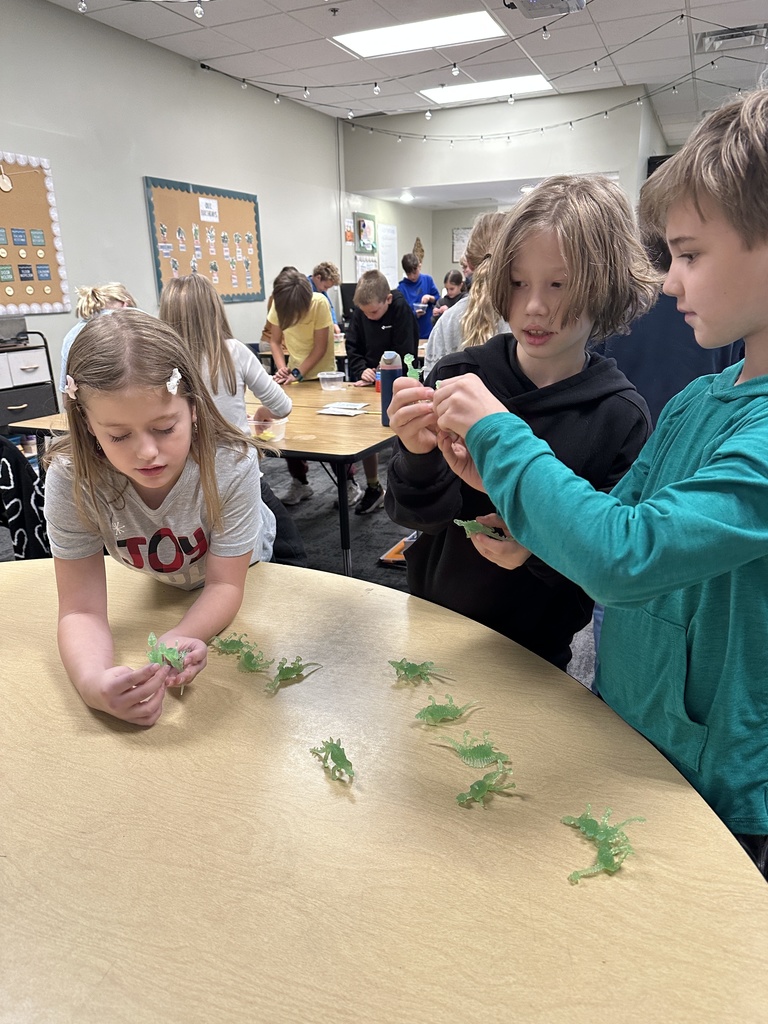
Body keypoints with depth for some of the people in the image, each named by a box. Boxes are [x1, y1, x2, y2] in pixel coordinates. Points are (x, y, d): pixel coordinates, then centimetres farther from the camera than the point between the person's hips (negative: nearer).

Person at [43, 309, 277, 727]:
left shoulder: (232, 464, -40)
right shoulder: (70, 478, -36)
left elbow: (224, 584, -29)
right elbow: (81, 609, -32)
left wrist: (178, 640, -51)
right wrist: (92, 682, -55)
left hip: (246, 570, -1)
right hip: (159, 589, 2)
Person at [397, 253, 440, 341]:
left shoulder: (427, 280, 3)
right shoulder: (402, 287, -5)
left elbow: (439, 300, 7)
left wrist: (430, 298, -13)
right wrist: (414, 314, -25)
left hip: (428, 330, 2)